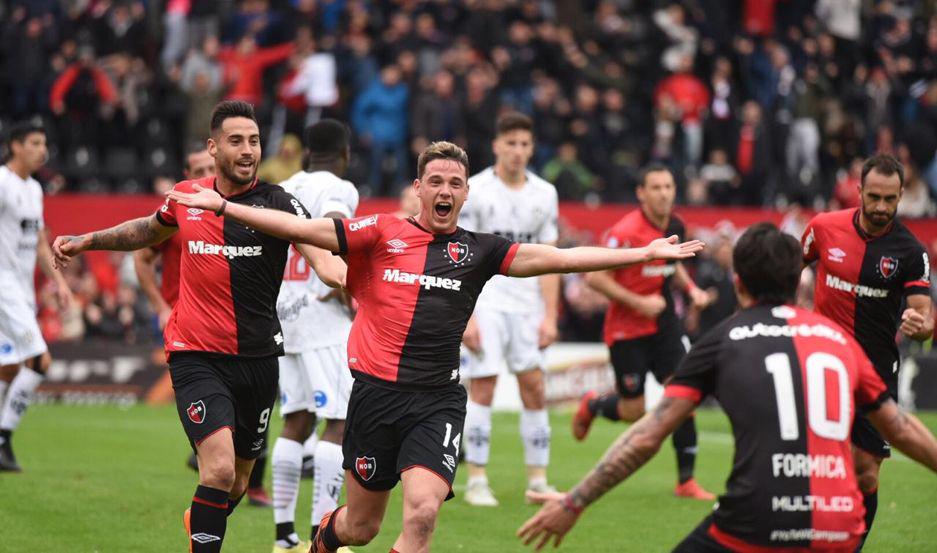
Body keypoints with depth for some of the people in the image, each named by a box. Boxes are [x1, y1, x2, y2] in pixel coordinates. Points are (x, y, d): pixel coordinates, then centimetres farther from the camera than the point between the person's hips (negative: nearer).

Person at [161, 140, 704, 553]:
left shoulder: (478, 250, 7)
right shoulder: (380, 233, 2)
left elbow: (558, 257, 3)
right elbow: (302, 228, -2)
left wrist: (644, 253, -2)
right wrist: (221, 206, -8)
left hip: (438, 401, 1)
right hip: (377, 391, -1)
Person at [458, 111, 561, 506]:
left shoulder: (544, 194, 7)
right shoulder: (474, 191, -4)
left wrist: (550, 315, 2)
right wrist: (466, 316, -12)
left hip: (527, 305, 4)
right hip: (486, 302, -4)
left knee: (534, 389, 1)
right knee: (482, 388, -6)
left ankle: (538, 479, 9)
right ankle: (477, 481, 0)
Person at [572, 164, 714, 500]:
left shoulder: (675, 226, 3)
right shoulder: (626, 233, -20)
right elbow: (595, 278, -19)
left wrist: (691, 289, 4)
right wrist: (639, 302, -23)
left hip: (663, 324, 5)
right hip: (627, 331, -5)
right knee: (633, 411, 1)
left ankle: (686, 480, -2)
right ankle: (592, 405, 36)